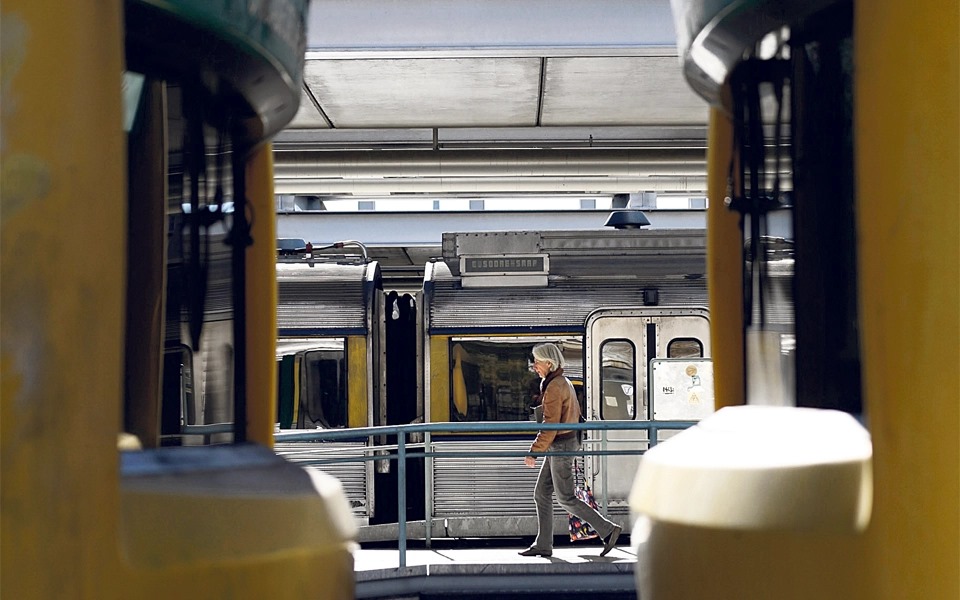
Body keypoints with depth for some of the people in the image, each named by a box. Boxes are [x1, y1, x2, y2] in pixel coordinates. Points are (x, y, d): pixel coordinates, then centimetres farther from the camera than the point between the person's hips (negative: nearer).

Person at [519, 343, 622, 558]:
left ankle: (608, 530, 1)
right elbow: (575, 414, 20)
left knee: (566, 499, -3)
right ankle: (543, 544, 12)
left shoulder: (554, 387, -18)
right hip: (568, 441, 10)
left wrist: (534, 451, -20)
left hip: (561, 445, -10)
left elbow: (550, 425, -22)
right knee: (541, 494, 10)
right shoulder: (564, 382, 13)